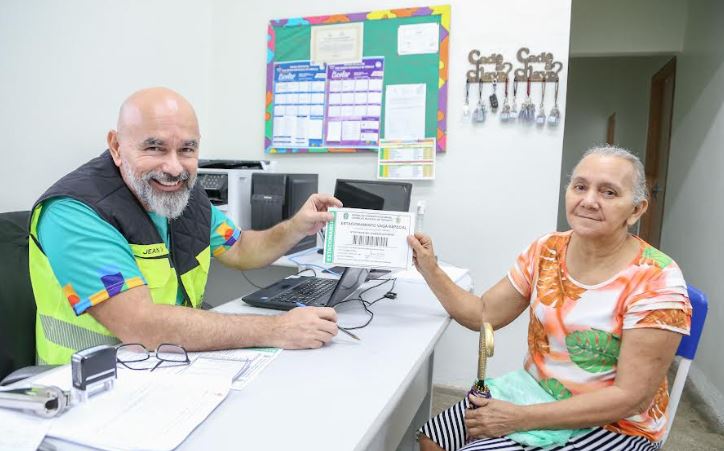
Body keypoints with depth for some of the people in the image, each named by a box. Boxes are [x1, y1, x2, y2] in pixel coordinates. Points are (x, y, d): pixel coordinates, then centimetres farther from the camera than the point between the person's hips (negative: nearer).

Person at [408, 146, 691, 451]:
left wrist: (520, 418, -26)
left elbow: (632, 398, -21)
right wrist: (431, 271, -12)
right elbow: (483, 314, 2)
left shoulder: (656, 280, -19)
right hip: (534, 396, 5)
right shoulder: (546, 250, -4)